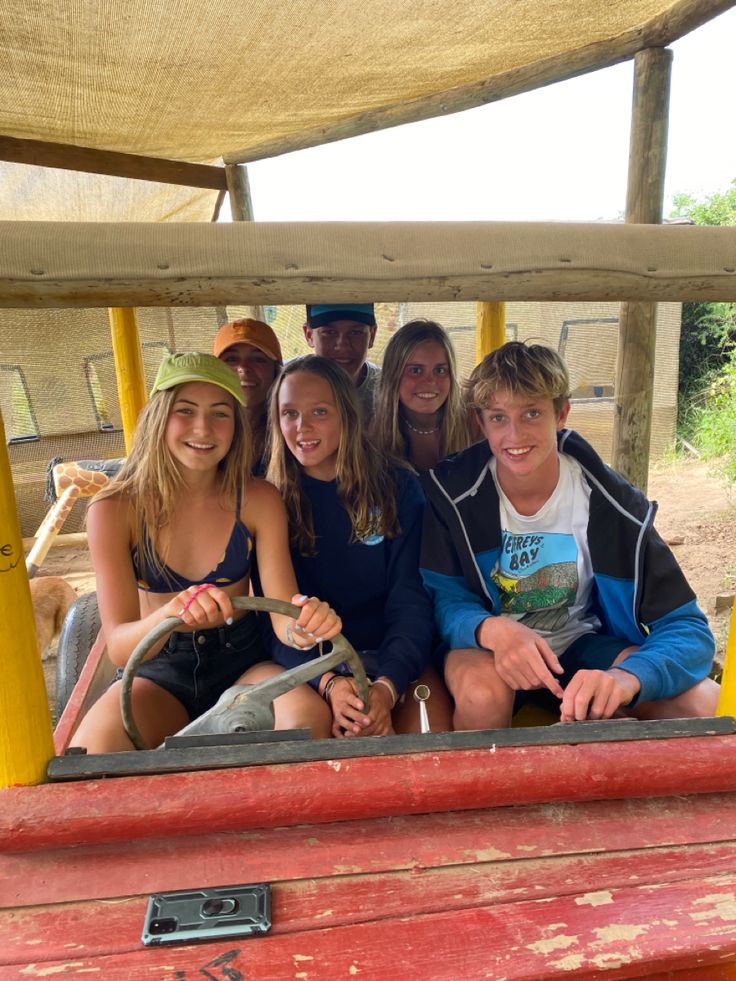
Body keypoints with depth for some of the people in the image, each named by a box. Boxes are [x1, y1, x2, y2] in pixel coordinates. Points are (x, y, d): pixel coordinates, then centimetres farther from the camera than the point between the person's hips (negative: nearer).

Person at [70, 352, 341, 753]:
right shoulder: (114, 509, -13)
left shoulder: (259, 499, -9)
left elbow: (283, 614, -12)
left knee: (312, 718, -29)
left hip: (242, 659, 1)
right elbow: (118, 646, -17)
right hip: (158, 671, 0)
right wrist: (170, 615, -41)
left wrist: (305, 626, -38)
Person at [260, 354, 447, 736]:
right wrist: (327, 683, -24)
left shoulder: (398, 488, 1)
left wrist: (386, 686, -23)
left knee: (429, 719, -27)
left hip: (391, 657, 1)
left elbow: (411, 602, -5)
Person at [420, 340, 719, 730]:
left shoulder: (614, 503, -17)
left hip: (580, 643, 2)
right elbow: (443, 597, -12)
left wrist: (627, 675, -41)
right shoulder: (450, 492, -18)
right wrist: (490, 628, -37)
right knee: (483, 693, -37)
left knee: (702, 701, -21)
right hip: (484, 645, -1)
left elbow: (688, 628, -18)